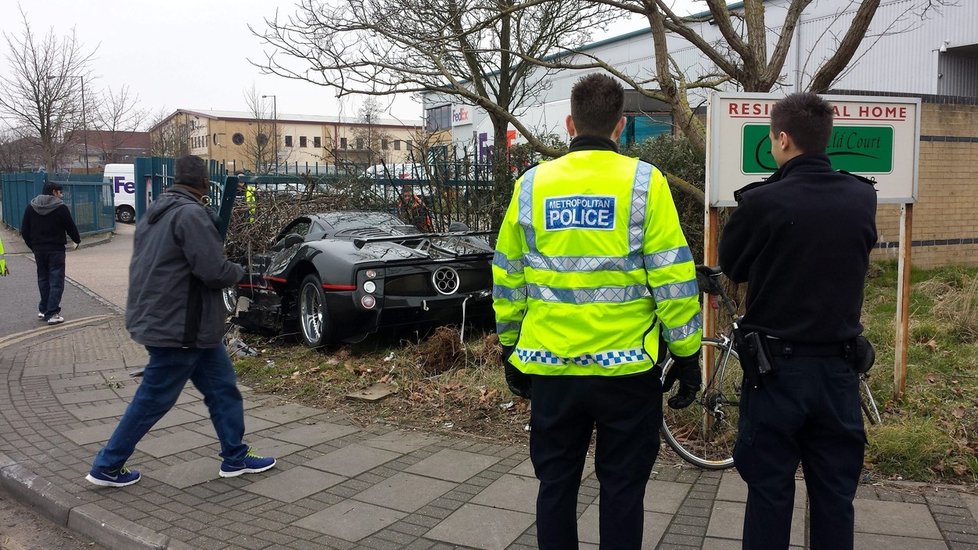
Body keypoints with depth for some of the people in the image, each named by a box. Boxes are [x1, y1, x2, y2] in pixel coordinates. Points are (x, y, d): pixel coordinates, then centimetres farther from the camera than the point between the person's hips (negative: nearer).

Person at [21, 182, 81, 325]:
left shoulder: (31, 207, 5)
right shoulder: (61, 208, -11)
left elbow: (24, 231, 6)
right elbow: (71, 227, -5)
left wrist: (33, 247, 15)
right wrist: (77, 240, 14)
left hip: (39, 250, 5)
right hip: (56, 250, -5)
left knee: (43, 280, 18)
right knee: (56, 281, -2)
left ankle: (43, 310, 22)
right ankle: (52, 314, -7)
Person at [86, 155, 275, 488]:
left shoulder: (156, 212, 11)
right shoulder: (191, 214, -20)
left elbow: (155, 262, 15)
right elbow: (214, 271, -24)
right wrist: (238, 271, -4)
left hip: (166, 319, 10)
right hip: (178, 326, -10)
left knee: (223, 389, 14)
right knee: (153, 400, 4)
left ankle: (235, 458, 22)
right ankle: (106, 467, 18)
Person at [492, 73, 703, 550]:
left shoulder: (532, 184, 2)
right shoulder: (644, 182, -6)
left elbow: (507, 277, 6)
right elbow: (673, 278, -8)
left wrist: (509, 347, 17)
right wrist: (687, 354, 2)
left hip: (550, 365, 2)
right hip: (626, 367, -2)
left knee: (555, 484, 15)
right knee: (622, 488, 12)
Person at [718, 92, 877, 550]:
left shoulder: (762, 202, -16)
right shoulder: (863, 198, -2)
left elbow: (731, 267, -1)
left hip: (777, 368, -4)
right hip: (838, 368, 4)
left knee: (769, 491, 8)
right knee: (835, 495, 14)